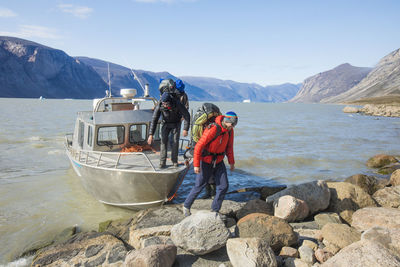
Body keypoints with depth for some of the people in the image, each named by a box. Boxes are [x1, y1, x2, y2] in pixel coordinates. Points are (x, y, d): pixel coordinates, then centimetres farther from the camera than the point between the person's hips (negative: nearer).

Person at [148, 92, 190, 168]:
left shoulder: (177, 104, -32)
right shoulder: (159, 106, -28)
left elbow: (187, 115, -24)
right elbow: (154, 120, -23)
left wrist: (185, 129, -31)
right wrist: (151, 134, -27)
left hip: (176, 123, -1)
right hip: (166, 123, 1)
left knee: (175, 141, -8)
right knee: (164, 141, -12)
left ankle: (174, 160, 9)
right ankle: (162, 162, -8)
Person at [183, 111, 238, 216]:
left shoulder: (229, 130, -5)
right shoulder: (213, 130, -29)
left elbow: (229, 146, 10)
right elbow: (199, 146, -26)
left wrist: (231, 162, 12)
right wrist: (196, 165, -23)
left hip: (218, 162, 6)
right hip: (206, 161, -6)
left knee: (224, 186, -1)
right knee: (199, 186, 5)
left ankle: (215, 210, 16)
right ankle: (186, 206, 29)